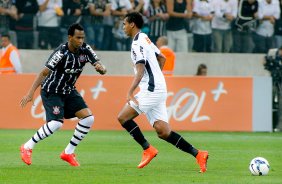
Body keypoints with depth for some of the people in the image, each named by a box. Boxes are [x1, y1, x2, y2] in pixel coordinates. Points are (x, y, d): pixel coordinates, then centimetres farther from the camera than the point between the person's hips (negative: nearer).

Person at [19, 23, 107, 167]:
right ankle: (27, 147, -4)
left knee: (88, 118, -7)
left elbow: (102, 70, -5)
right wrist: (30, 93, -33)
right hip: (51, 91, -7)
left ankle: (68, 152, 6)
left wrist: (100, 68, -31)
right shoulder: (61, 53, -25)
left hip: (69, 91, 7)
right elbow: (44, 73, -27)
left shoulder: (85, 50, -7)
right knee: (56, 123, -23)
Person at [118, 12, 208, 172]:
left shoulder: (137, 43, -11)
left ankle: (148, 149, -3)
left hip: (151, 91, -9)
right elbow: (162, 58, 31)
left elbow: (140, 71, -22)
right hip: (159, 89, 9)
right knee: (163, 132, 3)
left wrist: (130, 92, -28)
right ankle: (198, 154, -3)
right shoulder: (145, 39, 18)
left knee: (123, 117, -6)